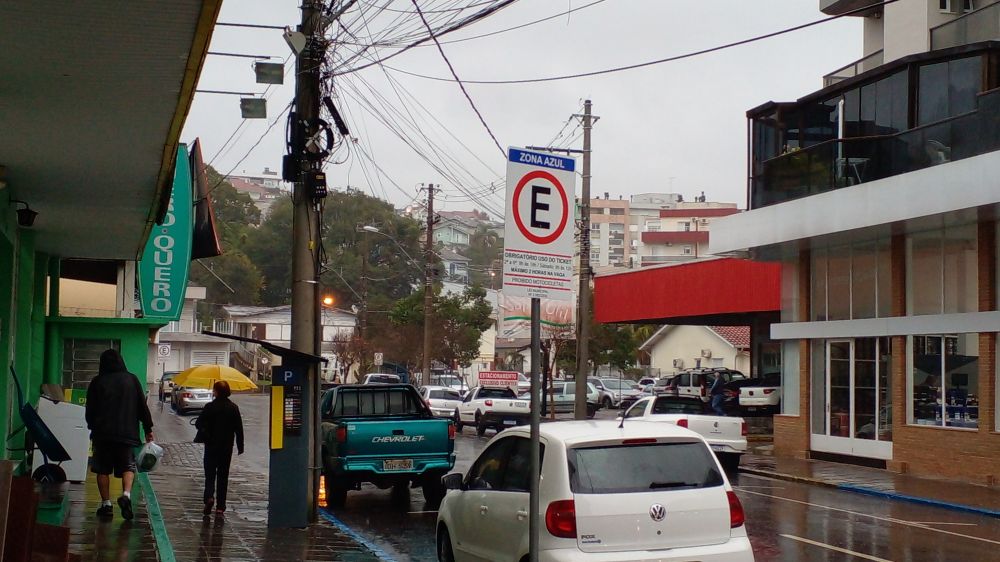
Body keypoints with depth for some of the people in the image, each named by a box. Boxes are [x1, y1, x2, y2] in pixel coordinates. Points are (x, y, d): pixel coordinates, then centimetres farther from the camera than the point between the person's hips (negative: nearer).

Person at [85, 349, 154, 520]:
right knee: (128, 467, 9)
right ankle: (126, 495, -15)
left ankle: (106, 504, 5)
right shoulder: (132, 379, 4)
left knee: (103, 469, 9)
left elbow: (90, 410, 7)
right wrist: (148, 429, 11)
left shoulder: (97, 382, 2)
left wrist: (92, 426, 24)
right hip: (127, 433, 0)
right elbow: (143, 406, 5)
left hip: (102, 434, 0)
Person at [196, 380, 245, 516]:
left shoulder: (210, 407, -11)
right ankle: (220, 506, 10)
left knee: (210, 474, 6)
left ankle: (209, 497, -19)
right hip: (227, 447, 2)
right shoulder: (233, 408, -4)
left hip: (211, 445, -2)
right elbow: (239, 429, -2)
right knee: (223, 475, 10)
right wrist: (240, 446, 6)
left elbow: (199, 424, -9)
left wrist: (206, 434, 12)